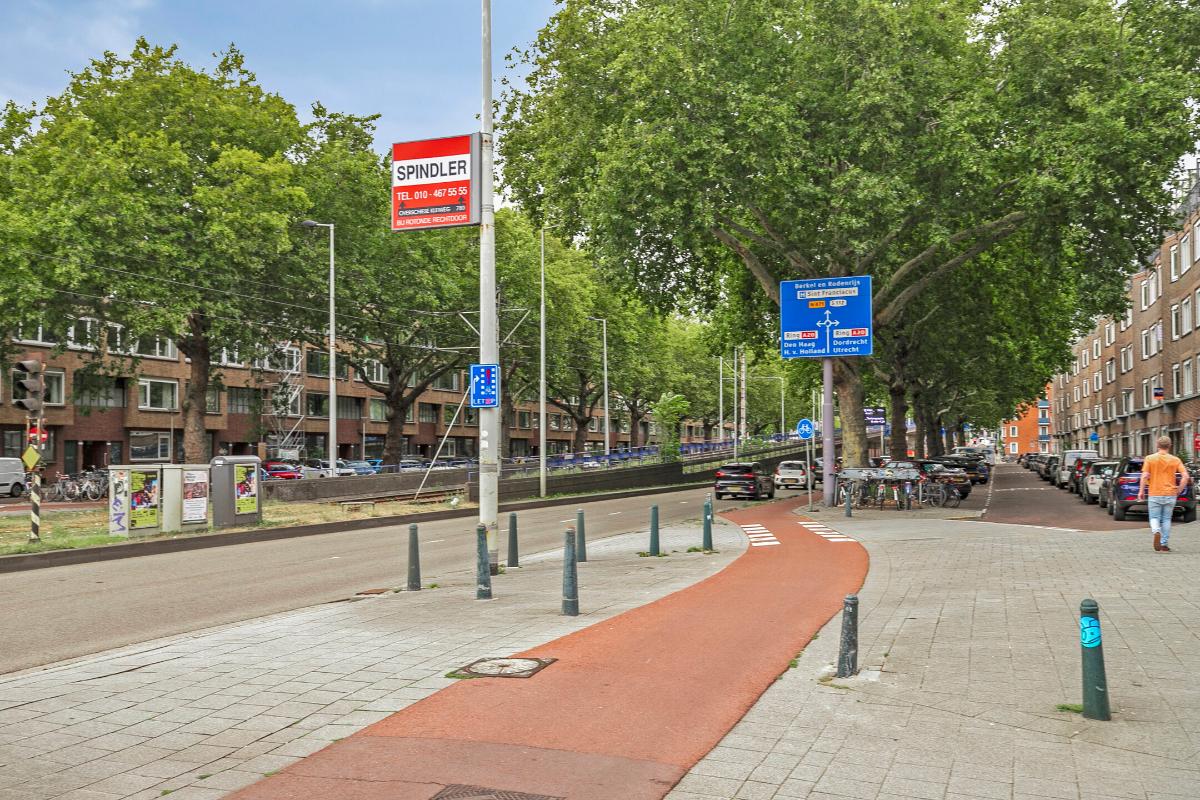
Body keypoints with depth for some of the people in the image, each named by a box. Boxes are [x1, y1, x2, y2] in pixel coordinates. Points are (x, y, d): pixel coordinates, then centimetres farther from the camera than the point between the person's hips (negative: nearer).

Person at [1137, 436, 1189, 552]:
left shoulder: (1150, 459, -4)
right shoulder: (1175, 460, 0)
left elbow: (1145, 476, -10)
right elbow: (1185, 476, -8)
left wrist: (1141, 491, -2)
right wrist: (1179, 490, 3)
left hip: (1154, 494, -1)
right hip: (1170, 495, 1)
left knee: (1154, 518, 7)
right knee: (1166, 519, 12)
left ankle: (1156, 532, -24)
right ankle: (1163, 544, 13)